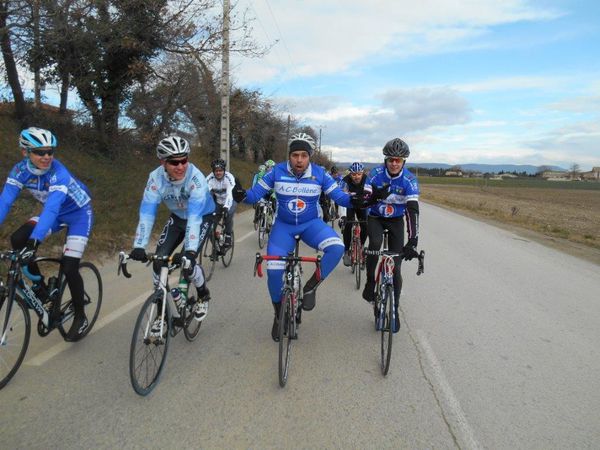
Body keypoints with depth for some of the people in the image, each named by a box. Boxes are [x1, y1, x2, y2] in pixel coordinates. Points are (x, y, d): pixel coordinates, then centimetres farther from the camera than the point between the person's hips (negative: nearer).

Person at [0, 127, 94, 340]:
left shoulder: (58, 173, -32)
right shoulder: (20, 170, -16)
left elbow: (52, 208, -43)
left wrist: (34, 242, -53)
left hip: (78, 213, -5)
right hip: (56, 213, 6)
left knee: (68, 268, -13)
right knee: (18, 240, -17)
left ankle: (80, 317, 8)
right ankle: (42, 288, 4)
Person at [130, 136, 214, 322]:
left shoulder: (196, 178, -34)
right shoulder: (156, 178, -24)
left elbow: (194, 217, -41)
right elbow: (146, 213, -28)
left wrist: (190, 251, -50)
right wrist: (139, 247, -38)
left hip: (202, 217, -4)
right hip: (177, 217, 4)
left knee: (187, 262, -19)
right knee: (158, 260, -8)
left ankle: (203, 296, 13)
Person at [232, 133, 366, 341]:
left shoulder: (319, 174, -10)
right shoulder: (277, 171, -11)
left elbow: (340, 196, -8)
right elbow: (256, 194, -9)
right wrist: (242, 195, -31)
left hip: (311, 224, 0)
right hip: (283, 225, 0)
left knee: (337, 248, -29)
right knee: (274, 270, -13)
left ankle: (310, 287, -7)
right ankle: (279, 315, 14)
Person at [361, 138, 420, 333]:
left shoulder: (409, 180, -20)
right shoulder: (376, 173, -16)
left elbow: (413, 209, -29)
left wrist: (413, 240, -39)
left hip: (396, 221, 0)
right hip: (375, 217, 0)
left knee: (395, 268, -4)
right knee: (375, 243, -35)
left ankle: (394, 309, 13)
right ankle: (370, 282, -12)